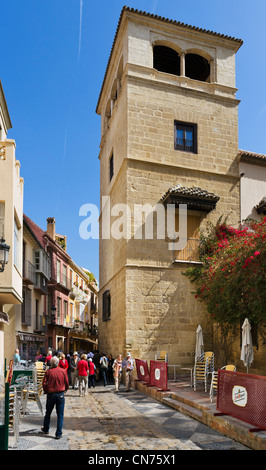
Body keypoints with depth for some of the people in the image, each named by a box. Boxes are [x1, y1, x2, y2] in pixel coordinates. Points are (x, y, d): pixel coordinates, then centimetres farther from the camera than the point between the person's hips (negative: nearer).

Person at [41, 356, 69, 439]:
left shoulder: (48, 371, -8)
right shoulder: (63, 371, -6)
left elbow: (44, 383, -7)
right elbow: (67, 383, 1)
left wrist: (46, 391, 12)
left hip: (50, 394, 1)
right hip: (60, 394, -1)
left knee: (48, 413, 20)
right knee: (60, 415, 6)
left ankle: (46, 429, 36)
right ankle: (58, 434, 6)